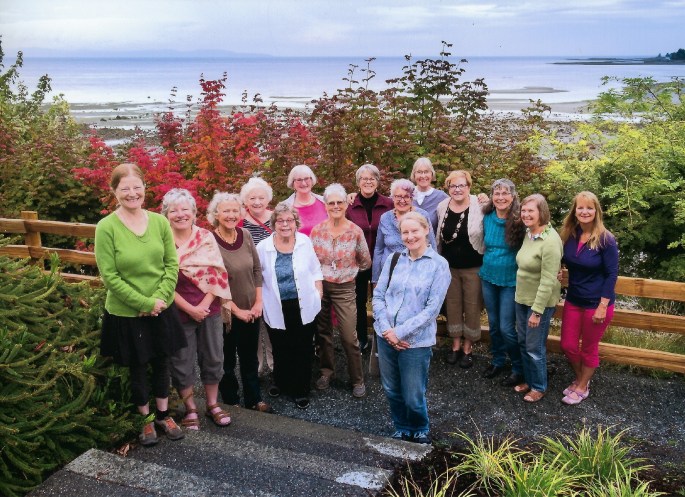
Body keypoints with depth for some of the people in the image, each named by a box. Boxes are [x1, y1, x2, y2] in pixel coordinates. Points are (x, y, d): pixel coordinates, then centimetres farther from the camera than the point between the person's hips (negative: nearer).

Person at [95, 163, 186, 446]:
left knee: (161, 363, 17)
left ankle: (163, 415, 37)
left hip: (162, 311, 3)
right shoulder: (106, 227, -15)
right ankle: (146, 419, 34)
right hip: (126, 314, -3)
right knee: (137, 368, 13)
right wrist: (144, 303, -17)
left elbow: (172, 264, -1)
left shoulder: (160, 222, -4)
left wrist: (160, 298, -14)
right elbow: (109, 276, -15)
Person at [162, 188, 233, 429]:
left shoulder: (206, 237, -1)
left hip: (209, 309, 2)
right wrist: (189, 308, -14)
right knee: (182, 362, 8)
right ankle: (190, 408, 25)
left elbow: (217, 274, -4)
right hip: (179, 312, -2)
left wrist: (205, 304, -14)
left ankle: (213, 405, 29)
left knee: (213, 357, 12)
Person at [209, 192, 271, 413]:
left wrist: (258, 303, -3)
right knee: (227, 360, 13)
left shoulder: (245, 235, -2)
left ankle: (254, 399, 32)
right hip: (226, 312, -4)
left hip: (251, 311, 4)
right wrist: (237, 311, -14)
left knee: (250, 358, 17)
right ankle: (231, 401, 30)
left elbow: (257, 270, 4)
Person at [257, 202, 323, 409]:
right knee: (281, 349, 14)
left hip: (305, 307, 0)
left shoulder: (305, 242, -1)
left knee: (303, 351, 8)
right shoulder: (263, 247, -5)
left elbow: (316, 271, 7)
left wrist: (318, 295, 1)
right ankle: (281, 382, 38)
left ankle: (301, 391, 23)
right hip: (277, 310, 0)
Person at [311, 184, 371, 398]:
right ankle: (326, 371, 33)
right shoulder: (317, 230, -3)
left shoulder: (355, 231, -7)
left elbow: (365, 263, 5)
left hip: (344, 288, -2)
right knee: (323, 332, 14)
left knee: (349, 337, -4)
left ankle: (357, 379, 12)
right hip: (320, 286, 2)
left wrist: (346, 270, 4)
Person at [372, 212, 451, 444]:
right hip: (386, 337, 4)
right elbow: (378, 296, 5)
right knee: (392, 390, 15)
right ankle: (402, 429, 39)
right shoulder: (394, 259, 5)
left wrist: (400, 332, -14)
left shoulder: (439, 265, -6)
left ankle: (421, 431, 34)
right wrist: (386, 330, -9)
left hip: (416, 340, -4)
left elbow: (432, 308, -11)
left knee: (413, 396, 4)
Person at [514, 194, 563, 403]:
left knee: (535, 347, 6)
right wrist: (523, 300, 13)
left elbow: (548, 281, -24)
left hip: (540, 302, -8)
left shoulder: (550, 241, -23)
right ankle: (528, 380, 37)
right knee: (523, 343, 18)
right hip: (522, 298, 8)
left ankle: (539, 387, 25)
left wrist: (537, 310, -22)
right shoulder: (528, 234, 3)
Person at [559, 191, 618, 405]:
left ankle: (583, 387, 31)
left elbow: (611, 274, -14)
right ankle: (580, 378, 37)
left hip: (597, 303, -5)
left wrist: (603, 306, -16)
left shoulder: (606, 239, -16)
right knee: (568, 346, 11)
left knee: (589, 348, 11)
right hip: (573, 300, 5)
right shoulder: (570, 235, -1)